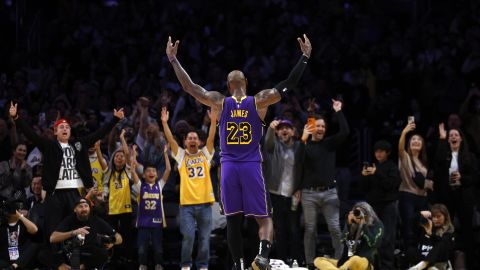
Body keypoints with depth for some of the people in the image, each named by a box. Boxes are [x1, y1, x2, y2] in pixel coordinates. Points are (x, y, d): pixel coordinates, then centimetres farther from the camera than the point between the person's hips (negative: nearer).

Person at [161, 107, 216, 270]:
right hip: (187, 203, -1)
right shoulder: (181, 155, 10)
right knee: (188, 236, -10)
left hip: (205, 202, 1)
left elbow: (211, 138, -2)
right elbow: (171, 140, -2)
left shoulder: (205, 154, 12)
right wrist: (165, 123, -14)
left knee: (204, 238, 5)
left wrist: (213, 121, -15)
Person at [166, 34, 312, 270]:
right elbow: (289, 84, -1)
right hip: (251, 166, -1)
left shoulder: (220, 104, 1)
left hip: (229, 167, 1)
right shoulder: (259, 102, -2)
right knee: (264, 217, 2)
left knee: (233, 220, 8)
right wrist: (305, 57, 6)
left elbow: (189, 86, 4)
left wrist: (173, 59, 11)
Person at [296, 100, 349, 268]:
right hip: (309, 193, -1)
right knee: (310, 230, 3)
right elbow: (298, 161, -15)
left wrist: (338, 112, -5)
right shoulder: (305, 145, 3)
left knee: (335, 228, -4)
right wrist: (303, 139, -21)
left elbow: (345, 132, -3)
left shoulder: (330, 144, 9)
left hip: (329, 192, 1)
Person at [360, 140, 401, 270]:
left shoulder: (392, 167, 2)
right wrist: (364, 176, -8)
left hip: (388, 204, -4)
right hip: (373, 204, 4)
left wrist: (377, 174, -18)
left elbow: (392, 184, -12)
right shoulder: (371, 166, 13)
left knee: (387, 237, -9)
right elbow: (364, 188, 12)